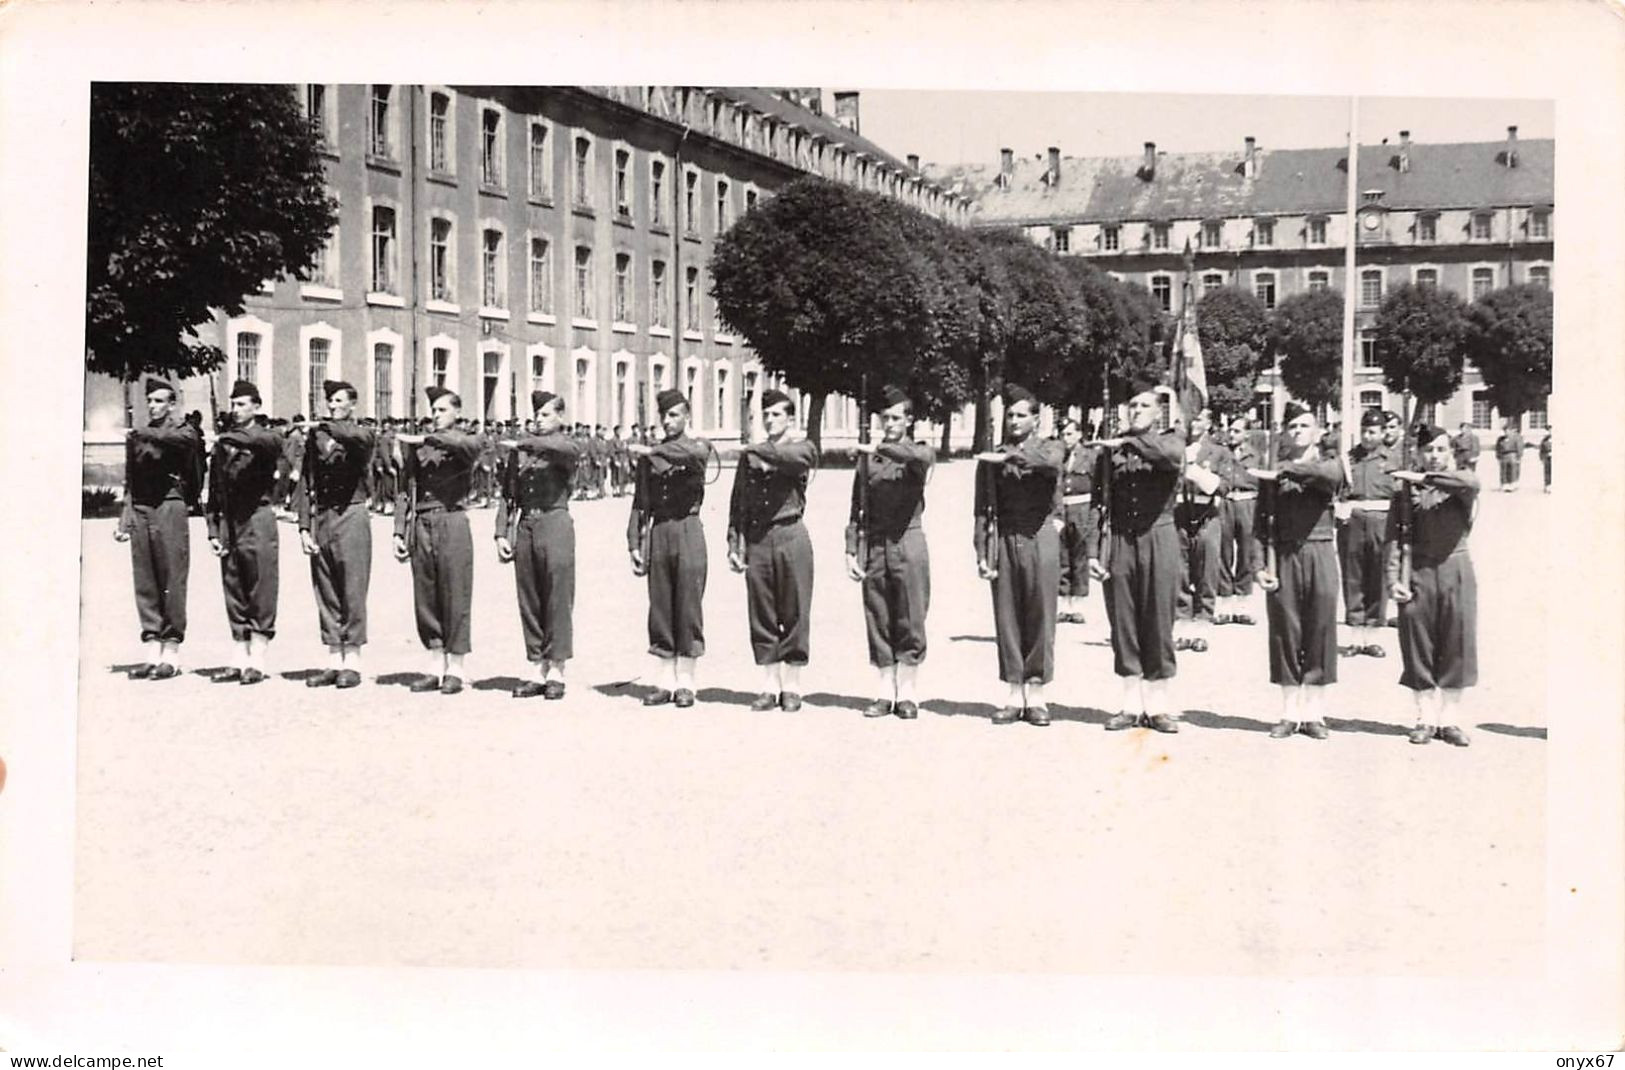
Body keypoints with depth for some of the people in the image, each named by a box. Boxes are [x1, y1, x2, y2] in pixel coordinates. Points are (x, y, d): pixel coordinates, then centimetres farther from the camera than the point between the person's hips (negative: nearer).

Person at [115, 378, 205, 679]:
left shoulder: (184, 432, 4)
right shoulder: (137, 437, 17)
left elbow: (178, 439, -22)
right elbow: (130, 484, 19)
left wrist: (143, 434, -23)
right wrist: (124, 521, 13)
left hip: (169, 506, -5)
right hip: (140, 510, 5)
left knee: (172, 582, -5)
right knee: (144, 584, 4)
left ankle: (171, 654, 0)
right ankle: (151, 652, 8)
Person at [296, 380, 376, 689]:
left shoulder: (362, 434, 1)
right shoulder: (315, 438, 12)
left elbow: (359, 438, -26)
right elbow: (306, 484, 10)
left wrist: (326, 425, -13)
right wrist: (304, 527, 2)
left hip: (351, 515, -4)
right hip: (321, 517, 5)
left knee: (352, 591, -3)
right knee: (326, 594, 7)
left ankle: (352, 663, 3)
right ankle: (334, 661, 14)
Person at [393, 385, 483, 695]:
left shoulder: (467, 441, 6)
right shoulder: (416, 446, 15)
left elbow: (464, 445, -21)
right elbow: (405, 490, 14)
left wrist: (424, 439, -19)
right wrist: (400, 531, 7)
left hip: (451, 521, -4)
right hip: (421, 524, 4)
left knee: (455, 597, -2)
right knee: (425, 598, 5)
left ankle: (455, 671, 4)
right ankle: (435, 667, 14)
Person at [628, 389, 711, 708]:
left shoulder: (698, 447, 4)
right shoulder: (648, 456, 13)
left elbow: (694, 453, -24)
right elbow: (641, 504, 12)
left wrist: (655, 451, -22)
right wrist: (635, 546, 5)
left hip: (688, 530, -3)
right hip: (658, 534, 4)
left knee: (688, 607, -2)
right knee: (660, 609, 4)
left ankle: (685, 683, 4)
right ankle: (665, 681, 10)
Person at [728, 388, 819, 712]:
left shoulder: (803, 447, 4)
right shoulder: (749, 456, 13)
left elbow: (795, 458, -23)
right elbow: (737, 504, 11)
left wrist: (760, 450, -16)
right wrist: (734, 544, 4)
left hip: (791, 537, -3)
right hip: (756, 540, 3)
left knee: (794, 614, 1)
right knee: (761, 616, 5)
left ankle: (791, 687, 10)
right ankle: (769, 686, 13)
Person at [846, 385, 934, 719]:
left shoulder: (920, 452, 3)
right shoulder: (867, 457, 11)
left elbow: (921, 457, -25)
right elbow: (857, 508, 10)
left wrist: (882, 448, -18)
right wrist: (852, 551, 3)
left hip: (908, 542, -3)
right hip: (873, 544, 3)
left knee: (910, 623, 0)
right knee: (878, 623, 5)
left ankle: (906, 694, 7)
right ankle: (885, 692, 12)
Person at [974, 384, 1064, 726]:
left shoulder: (1048, 448, 7)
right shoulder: (991, 459, 11)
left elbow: (1051, 462, -20)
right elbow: (983, 510, 7)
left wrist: (1010, 457, -20)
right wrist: (982, 554, -1)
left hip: (1040, 538, -2)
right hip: (1004, 541, 2)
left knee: (1040, 618, 0)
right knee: (1007, 619, 3)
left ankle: (1036, 695, 7)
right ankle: (1014, 695, 10)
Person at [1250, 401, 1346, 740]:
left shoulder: (1329, 464, 6)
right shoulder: (1272, 472, 9)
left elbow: (1329, 476, -21)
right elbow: (1262, 522, 3)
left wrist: (1285, 471, -24)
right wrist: (1259, 565, -7)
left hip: (1319, 556, -1)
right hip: (1284, 558, 1)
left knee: (1320, 633, 1)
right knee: (1285, 634, 3)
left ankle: (1314, 713, 10)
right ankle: (1290, 713, 12)